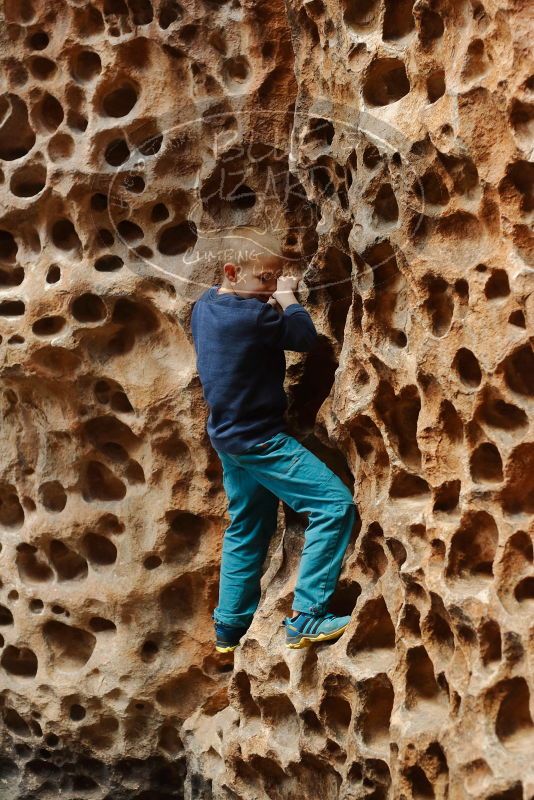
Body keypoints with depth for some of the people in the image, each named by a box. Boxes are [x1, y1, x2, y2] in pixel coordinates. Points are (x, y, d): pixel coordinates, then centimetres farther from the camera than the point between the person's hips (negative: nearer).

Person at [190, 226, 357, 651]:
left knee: (247, 529, 23)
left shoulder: (205, 306, 4)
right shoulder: (252, 315, -23)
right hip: (259, 440, -10)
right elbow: (306, 337, -13)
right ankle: (306, 618, -12)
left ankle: (228, 629, 30)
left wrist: (275, 300, 7)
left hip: (229, 435, 10)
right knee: (336, 504, -11)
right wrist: (287, 298, 1)